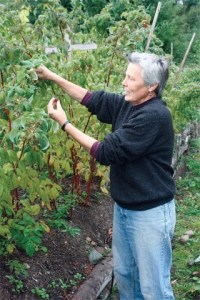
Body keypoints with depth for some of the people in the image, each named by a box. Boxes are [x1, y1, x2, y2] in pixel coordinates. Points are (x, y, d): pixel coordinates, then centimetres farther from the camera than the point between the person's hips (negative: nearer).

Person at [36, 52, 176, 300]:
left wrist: (64, 123, -17)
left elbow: (107, 152, -24)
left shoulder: (154, 116, -25)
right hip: (124, 207, 9)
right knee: (124, 274, 22)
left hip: (150, 213, -9)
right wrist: (52, 76, 10)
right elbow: (92, 99, 13)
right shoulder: (127, 105, 1)